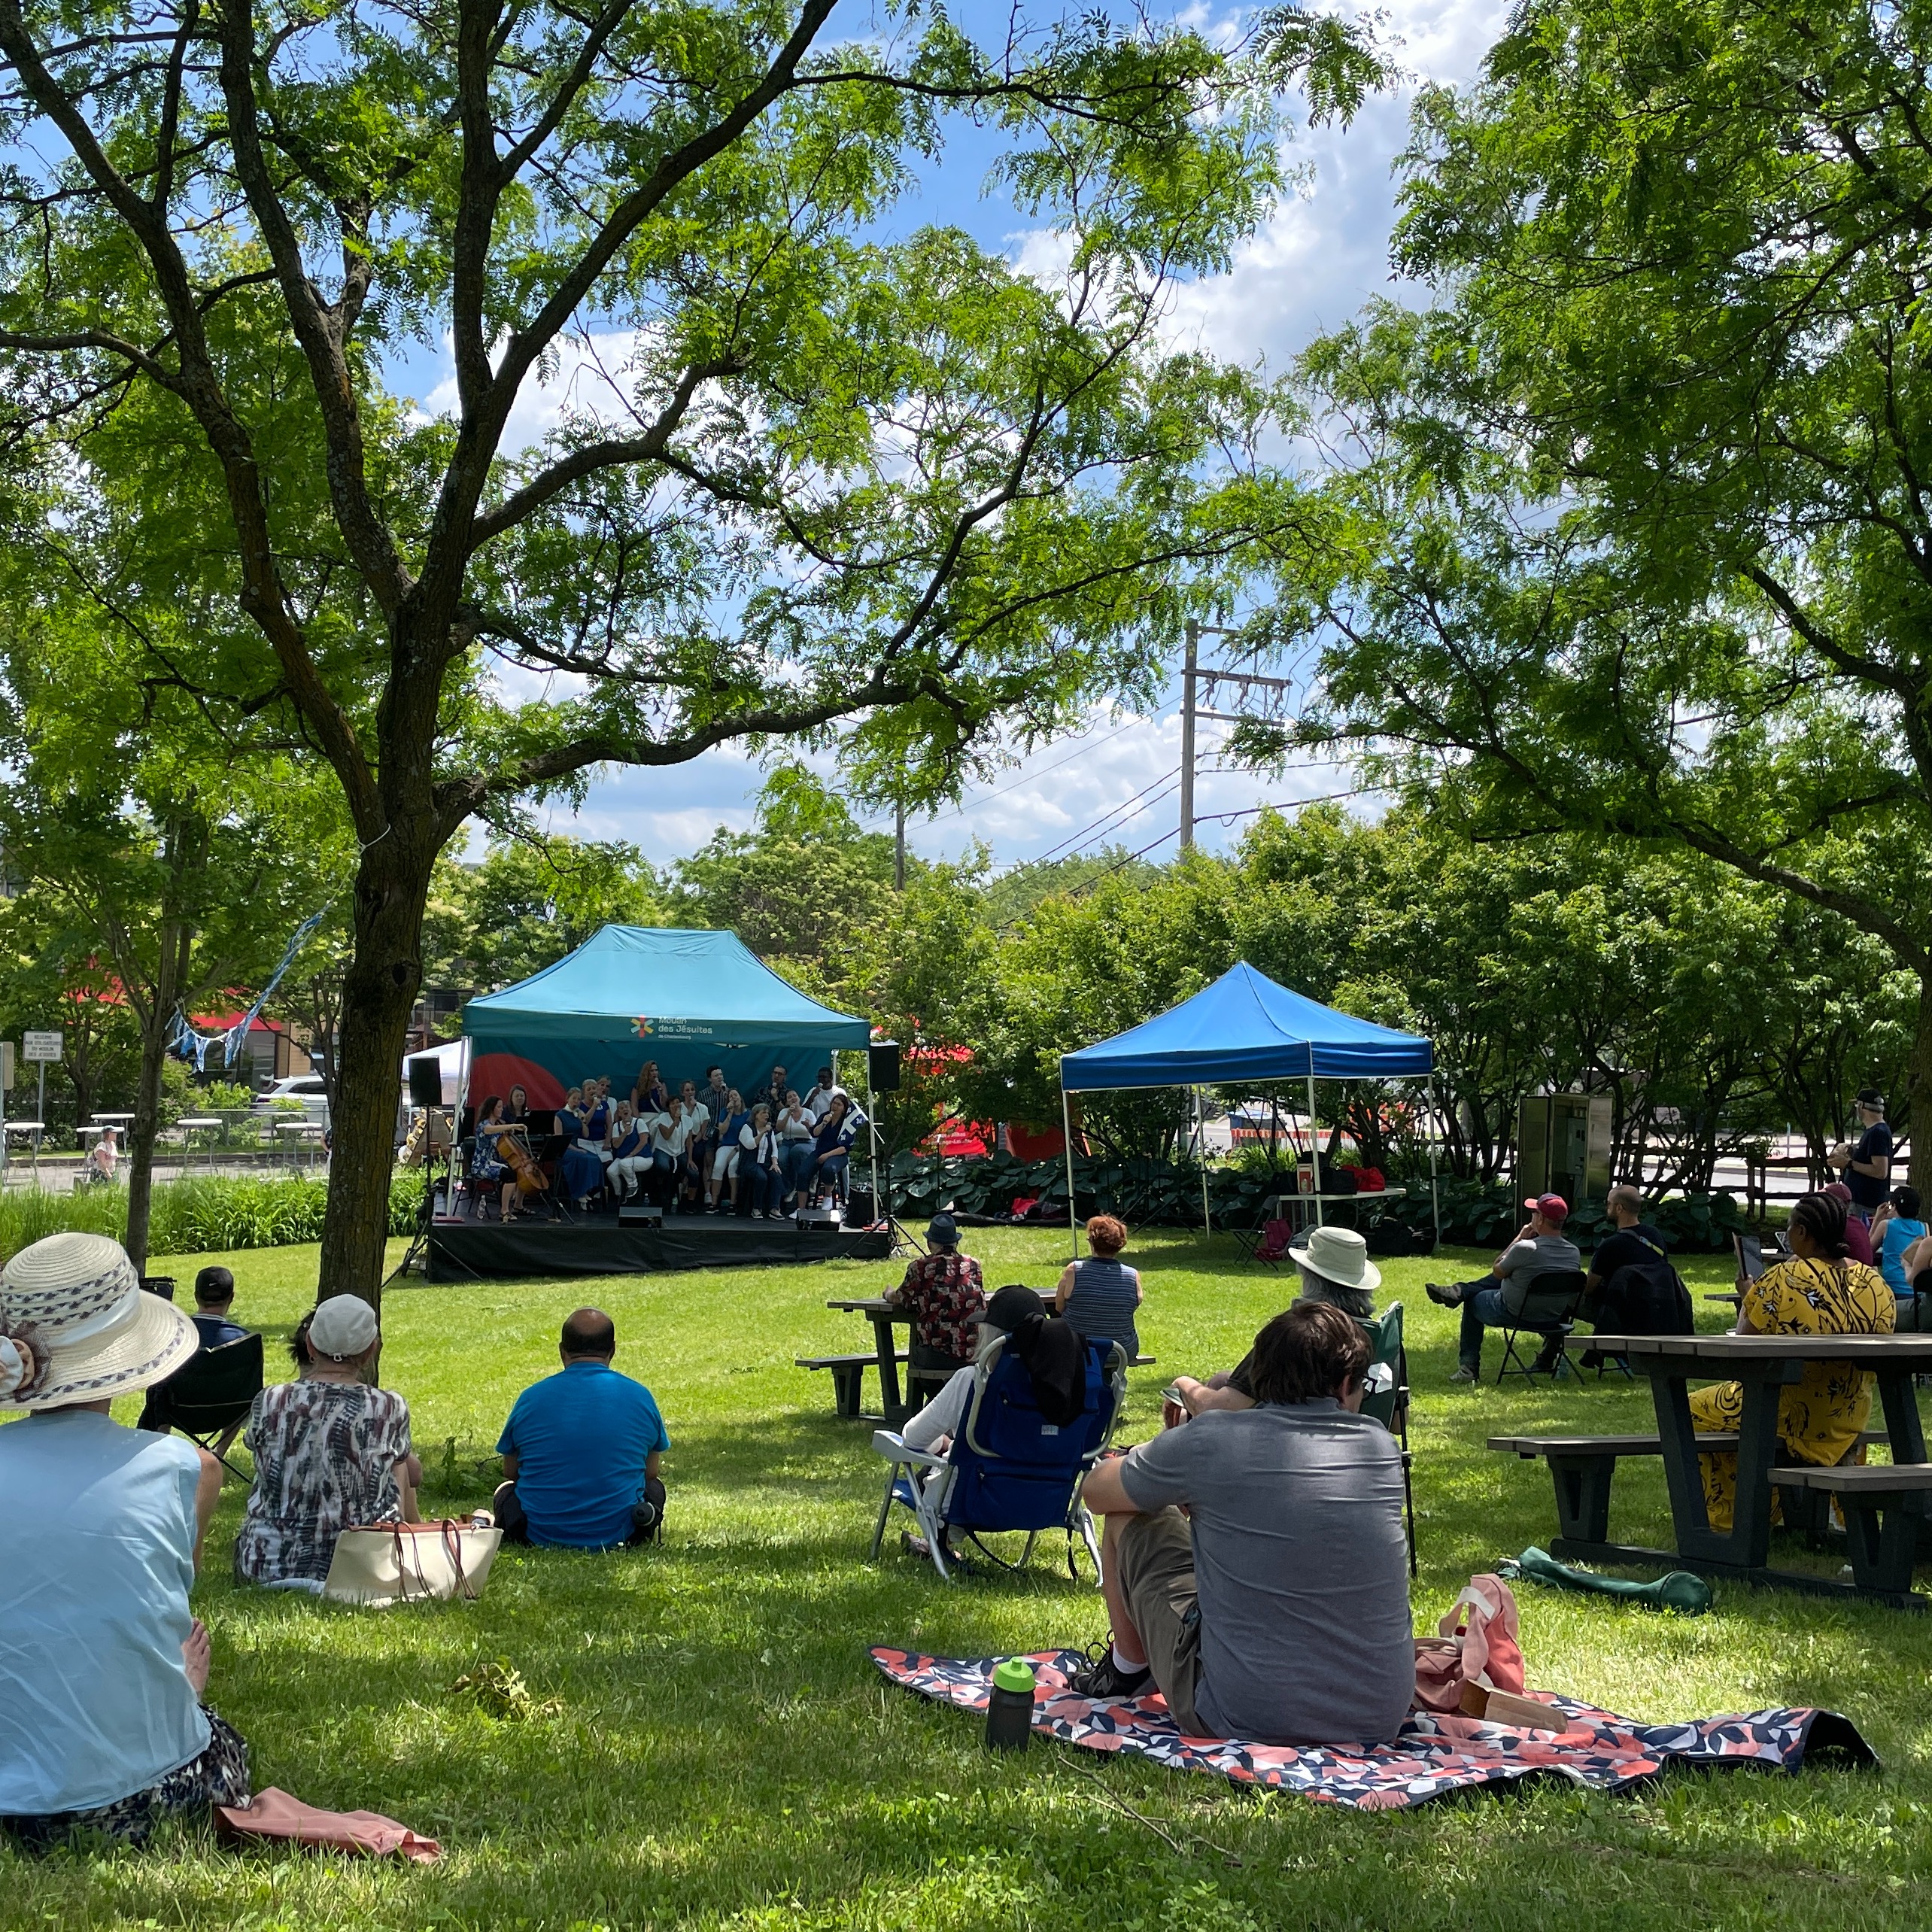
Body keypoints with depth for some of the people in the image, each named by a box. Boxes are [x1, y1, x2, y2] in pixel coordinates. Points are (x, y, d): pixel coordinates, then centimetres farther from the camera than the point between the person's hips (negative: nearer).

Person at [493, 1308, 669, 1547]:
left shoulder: (531, 1398, -6)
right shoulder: (641, 1397, -5)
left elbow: (511, 1473, 8)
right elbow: (650, 1473, 8)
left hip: (540, 1535, -1)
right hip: (616, 1535, 1)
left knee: (506, 1490, 31)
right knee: (654, 1487, 31)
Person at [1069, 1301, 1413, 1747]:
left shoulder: (1208, 1441, -11)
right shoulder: (1382, 1447, 0)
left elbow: (1096, 1491, 7)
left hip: (1242, 1720, -4)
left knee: (1129, 1517, 13)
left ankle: (1128, 1668, 36)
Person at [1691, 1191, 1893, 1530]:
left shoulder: (1783, 1280, -22)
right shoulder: (1876, 1283, -7)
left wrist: (1749, 1298, 6)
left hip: (1790, 1415, -5)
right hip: (1851, 1419, 6)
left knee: (1697, 1408, 19)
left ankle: (1726, 1521, 26)